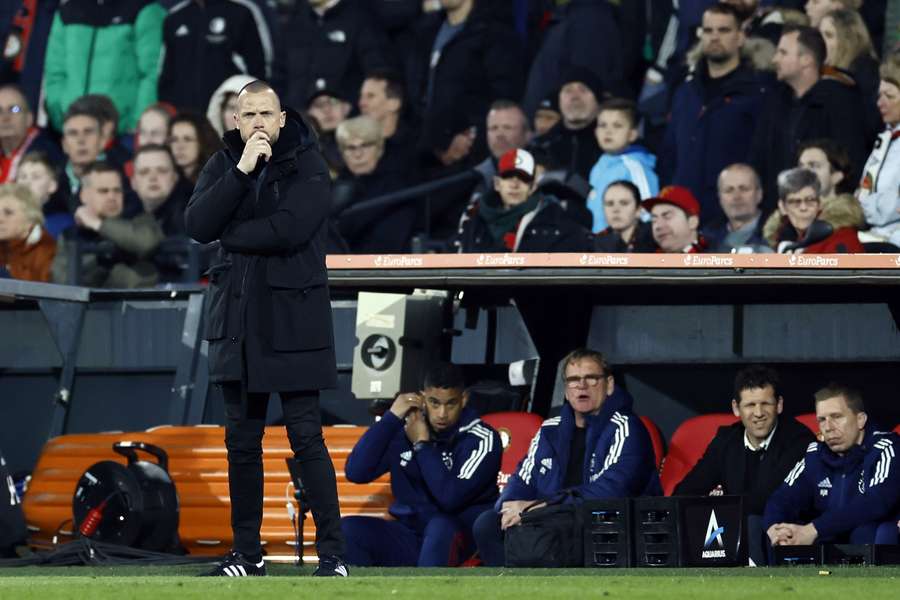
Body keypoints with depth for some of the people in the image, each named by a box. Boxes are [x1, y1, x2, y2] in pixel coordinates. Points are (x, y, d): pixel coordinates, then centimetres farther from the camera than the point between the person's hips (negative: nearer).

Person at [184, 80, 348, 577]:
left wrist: (228, 235, -6)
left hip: (292, 320, -5)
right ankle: (246, 552, 15)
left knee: (306, 436, -8)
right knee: (242, 439, 8)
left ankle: (332, 550, -5)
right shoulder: (222, 165, 9)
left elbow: (289, 229, -19)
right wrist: (242, 170, -14)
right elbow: (197, 225, -7)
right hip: (236, 318, 5)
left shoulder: (307, 165, -4)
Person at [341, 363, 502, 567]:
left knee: (440, 528, -38)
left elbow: (450, 498, -24)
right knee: (348, 529, -19)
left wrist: (422, 444, -14)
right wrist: (392, 417, -12)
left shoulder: (482, 439, -12)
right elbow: (355, 472, -9)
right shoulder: (403, 429, 1)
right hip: (409, 536, 5)